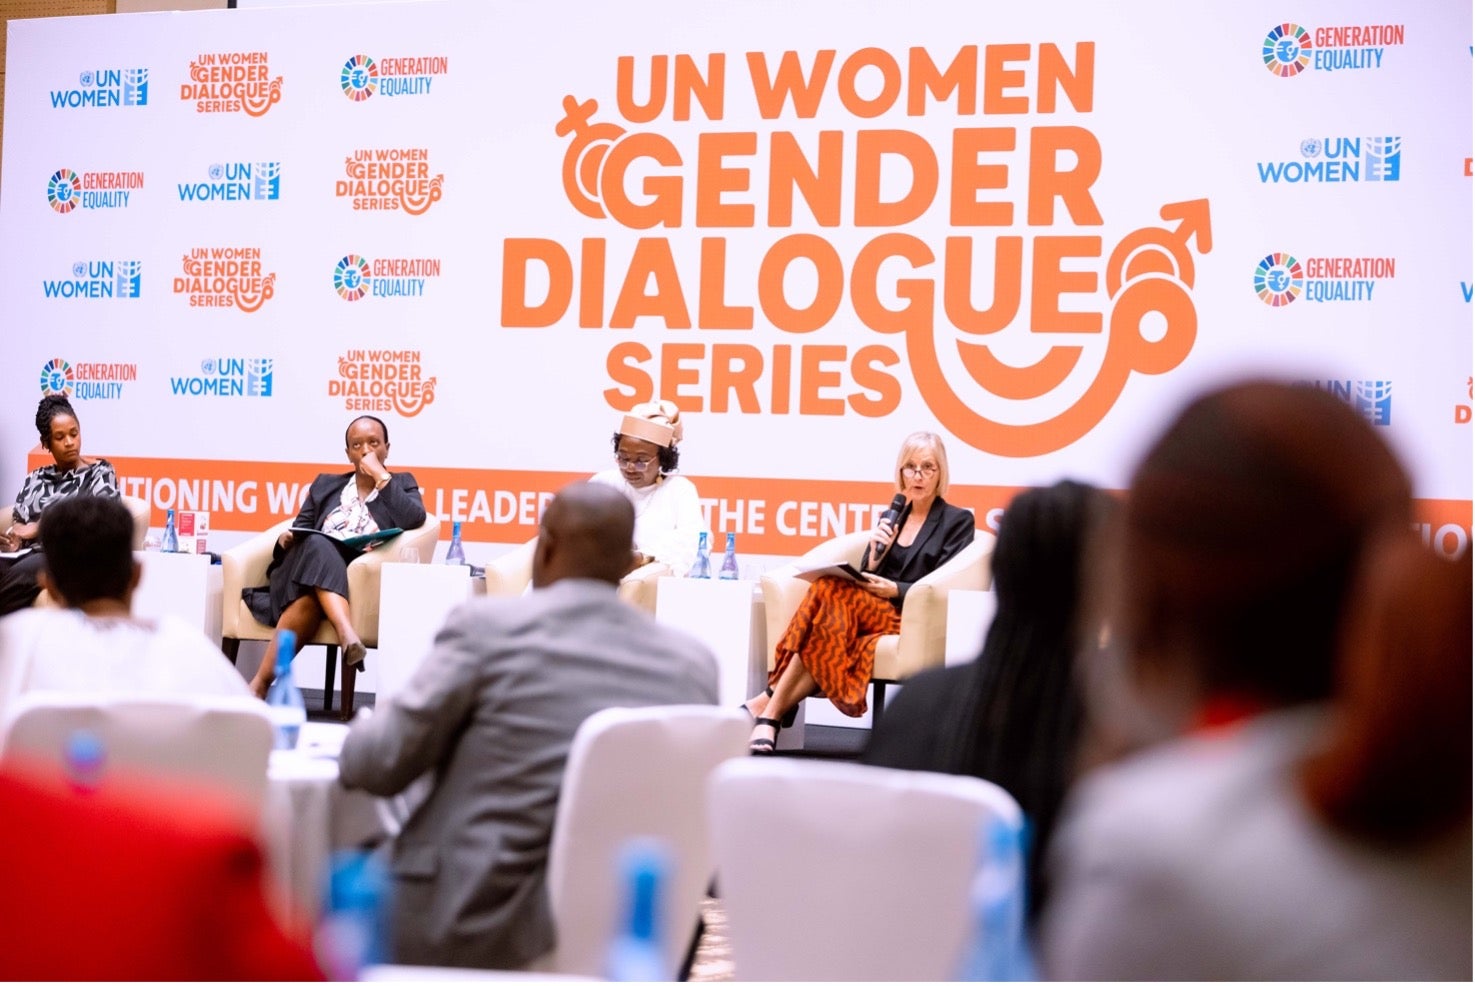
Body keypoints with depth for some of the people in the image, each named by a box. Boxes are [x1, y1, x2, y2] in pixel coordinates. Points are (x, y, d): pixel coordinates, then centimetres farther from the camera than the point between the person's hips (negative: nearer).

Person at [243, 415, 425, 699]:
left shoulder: (402, 484, 20)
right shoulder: (325, 484, 27)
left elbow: (414, 519, -2)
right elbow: (299, 531, 20)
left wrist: (380, 476, 2)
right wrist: (287, 539, -3)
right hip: (308, 567, 2)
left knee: (310, 598, -36)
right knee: (317, 545, -36)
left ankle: (261, 683, -42)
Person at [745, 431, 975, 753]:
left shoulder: (958, 521, 7)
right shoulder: (891, 518, 22)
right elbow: (867, 580, 15)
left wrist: (895, 590, -18)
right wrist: (875, 553, -6)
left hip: (914, 623, -4)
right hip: (873, 614, 4)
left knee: (831, 590, -32)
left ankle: (769, 704, -34)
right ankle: (773, 711, -38)